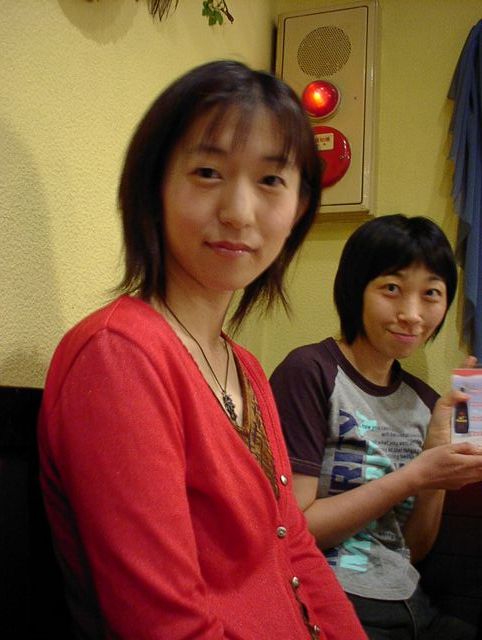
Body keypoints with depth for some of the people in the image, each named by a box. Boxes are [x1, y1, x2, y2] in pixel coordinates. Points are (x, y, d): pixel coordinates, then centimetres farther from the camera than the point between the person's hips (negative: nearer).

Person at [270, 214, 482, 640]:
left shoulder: (424, 400, 7)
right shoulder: (309, 372, -13)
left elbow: (414, 551, 8)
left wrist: (440, 455, -7)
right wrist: (414, 475, -17)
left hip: (411, 606, 6)